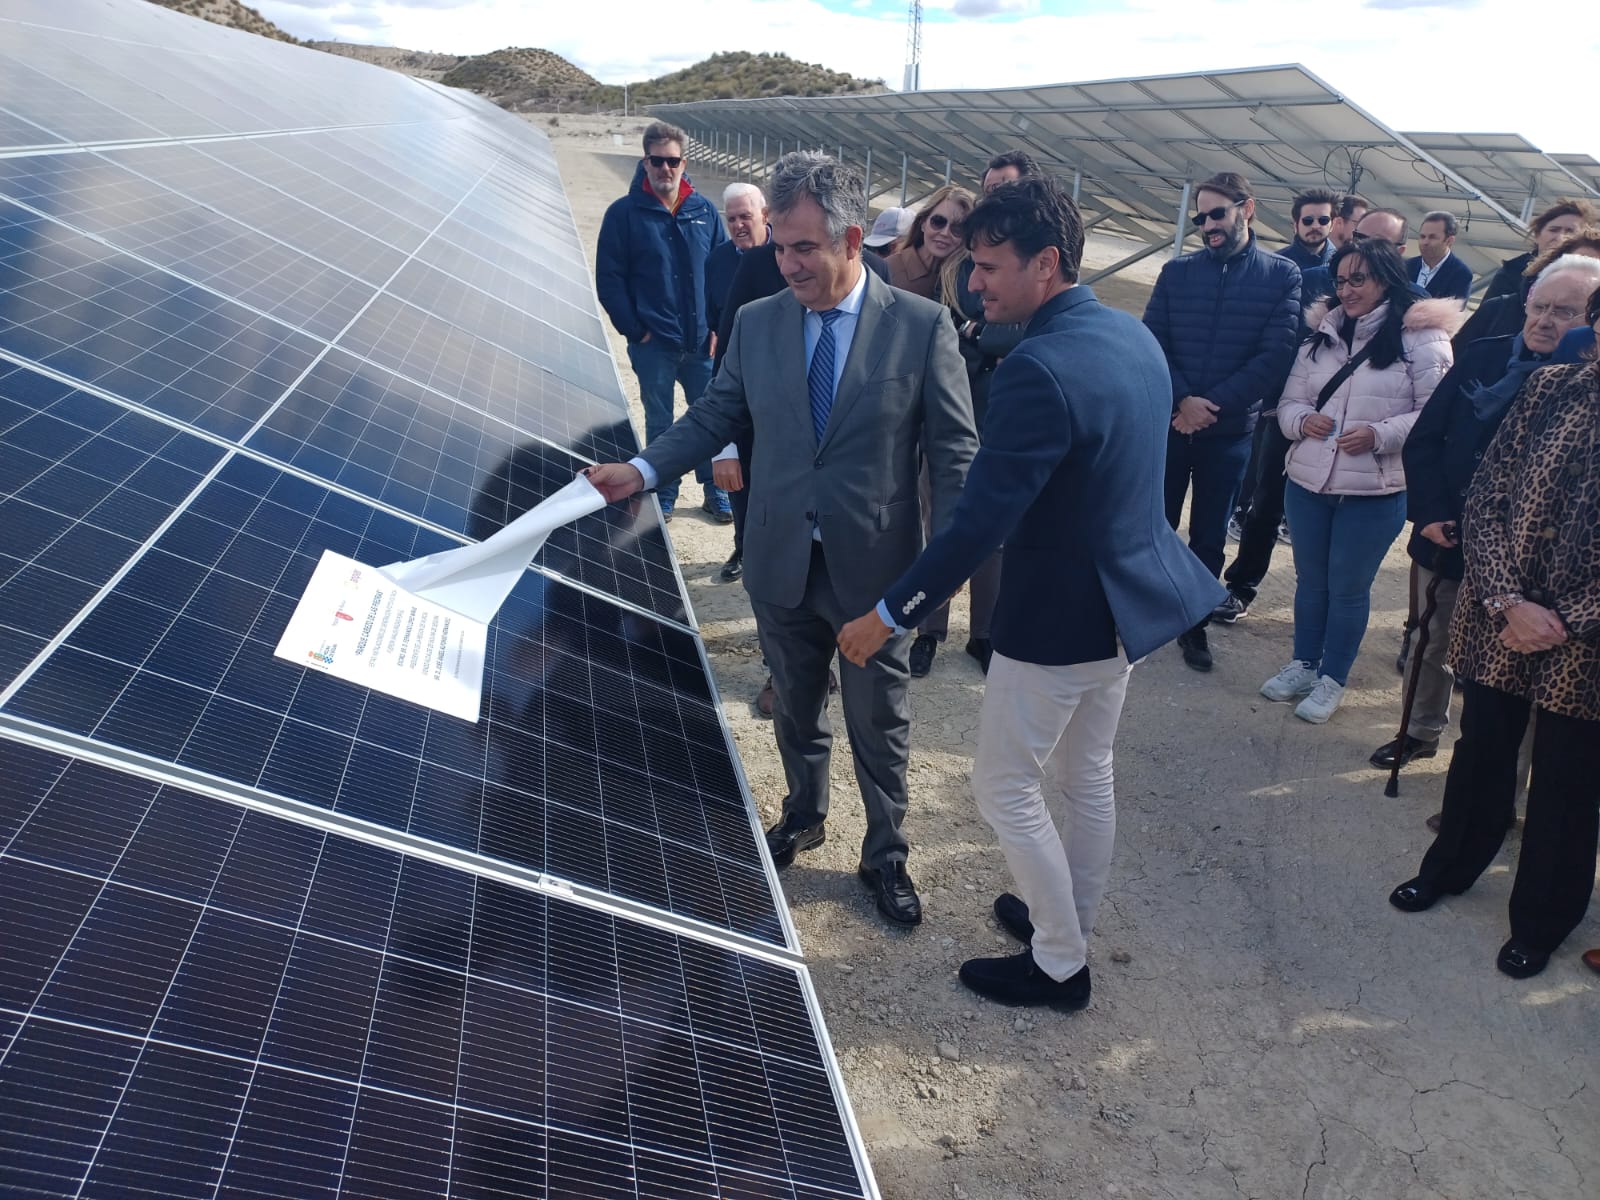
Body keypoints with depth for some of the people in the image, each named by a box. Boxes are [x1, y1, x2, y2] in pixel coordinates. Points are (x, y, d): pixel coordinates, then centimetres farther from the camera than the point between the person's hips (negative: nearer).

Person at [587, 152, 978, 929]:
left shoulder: (922, 326, -10)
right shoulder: (756, 324, 0)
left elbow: (954, 451, -8)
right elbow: (716, 415, 7)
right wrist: (643, 470, -7)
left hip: (874, 572, -3)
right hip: (780, 565, 3)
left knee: (879, 726, 13)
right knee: (795, 710, 22)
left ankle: (886, 855, 35)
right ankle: (803, 814, 47)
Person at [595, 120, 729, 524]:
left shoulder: (705, 211, 3)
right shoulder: (624, 213, -4)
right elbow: (609, 279, -5)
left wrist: (719, 327, -1)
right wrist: (635, 331, -8)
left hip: (702, 342, 2)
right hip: (653, 344, -2)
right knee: (659, 422, 10)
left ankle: (714, 489, 26)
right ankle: (664, 495, 25)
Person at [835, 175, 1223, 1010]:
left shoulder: (1040, 369, -27)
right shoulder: (1134, 336, 2)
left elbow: (978, 525, -28)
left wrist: (889, 615, -19)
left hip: (1060, 618, -9)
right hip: (1130, 595, 9)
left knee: (1005, 787, 9)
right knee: (1086, 774, 23)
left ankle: (1060, 966, 23)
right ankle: (1068, 921, 43)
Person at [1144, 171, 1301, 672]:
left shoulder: (1282, 275, -1)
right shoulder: (1177, 271, 4)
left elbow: (1275, 357, -9)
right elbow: (1152, 344, -3)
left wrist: (1212, 405, -16)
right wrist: (1182, 400, -18)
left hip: (1230, 431, -1)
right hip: (1169, 423, 1)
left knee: (1209, 539, 10)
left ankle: (1195, 626, 24)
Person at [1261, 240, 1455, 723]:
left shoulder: (1422, 338, -7)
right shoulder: (1322, 335, 9)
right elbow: (1289, 402, 10)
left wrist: (1379, 434, -23)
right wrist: (1303, 420, -12)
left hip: (1374, 494, -5)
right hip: (1307, 483, 5)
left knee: (1348, 587, 7)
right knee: (1310, 579, 17)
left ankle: (1332, 679, 23)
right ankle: (1303, 664, 35)